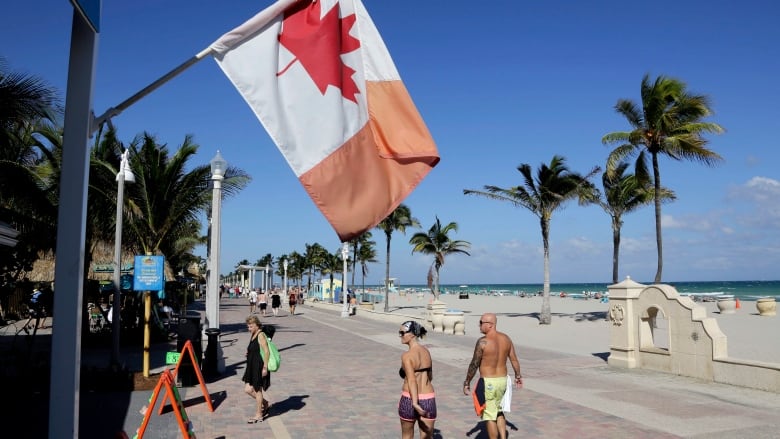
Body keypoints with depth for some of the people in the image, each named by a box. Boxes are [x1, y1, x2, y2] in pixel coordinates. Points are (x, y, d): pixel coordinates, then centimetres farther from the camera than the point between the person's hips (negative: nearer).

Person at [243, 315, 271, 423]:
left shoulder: (260, 335, -18)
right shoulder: (252, 335, 10)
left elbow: (266, 352, -21)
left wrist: (265, 367, -22)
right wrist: (248, 353, 3)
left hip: (259, 367, -9)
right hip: (252, 367, 9)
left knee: (257, 391, 3)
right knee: (248, 389, 11)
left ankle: (258, 415, 18)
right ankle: (265, 404, 29)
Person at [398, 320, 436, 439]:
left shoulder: (407, 356, -13)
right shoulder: (426, 351, 7)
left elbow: (412, 380, -26)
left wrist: (414, 403, -35)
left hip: (410, 400, -5)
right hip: (429, 399, 5)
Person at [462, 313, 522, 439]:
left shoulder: (483, 341, -19)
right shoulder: (506, 338, 0)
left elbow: (474, 365, -14)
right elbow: (514, 359, 8)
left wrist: (467, 382, -4)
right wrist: (518, 376, 23)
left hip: (488, 382, -7)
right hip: (502, 380, 7)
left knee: (490, 416, 5)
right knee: (499, 412, 24)